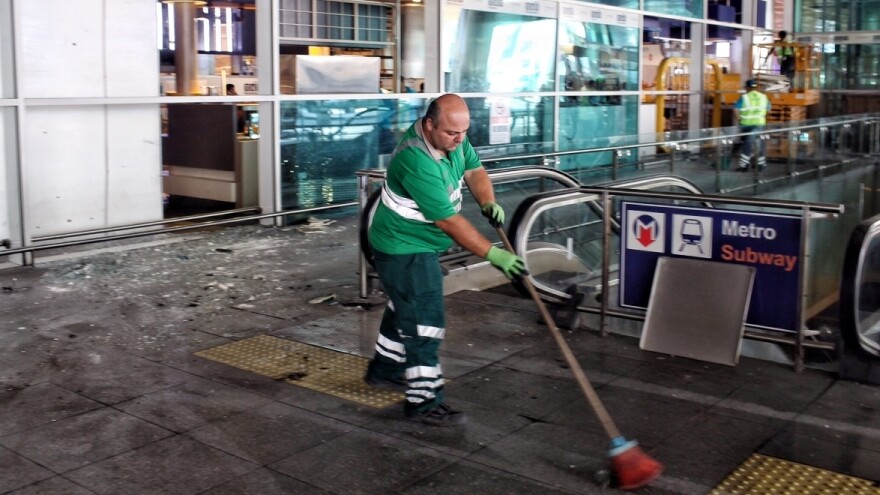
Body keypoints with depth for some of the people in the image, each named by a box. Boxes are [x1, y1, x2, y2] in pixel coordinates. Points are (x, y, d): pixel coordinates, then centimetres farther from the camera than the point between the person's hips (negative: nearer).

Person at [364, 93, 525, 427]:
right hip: (404, 250, -10)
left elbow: (473, 170, 7)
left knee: (406, 308, 23)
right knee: (425, 321, -8)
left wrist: (488, 202, -13)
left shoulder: (452, 137, -7)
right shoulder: (417, 162, -33)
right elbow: (449, 221, -31)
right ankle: (424, 401, 2)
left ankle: (384, 369, 42)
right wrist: (493, 254, -27)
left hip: (420, 244, 10)